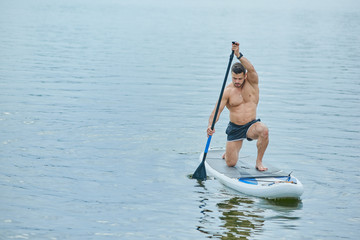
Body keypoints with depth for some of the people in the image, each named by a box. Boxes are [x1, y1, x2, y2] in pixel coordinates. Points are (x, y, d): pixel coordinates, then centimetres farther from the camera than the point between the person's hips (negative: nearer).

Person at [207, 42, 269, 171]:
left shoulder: (252, 83, -5)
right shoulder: (227, 91, -7)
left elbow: (251, 69, -27)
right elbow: (217, 111, -15)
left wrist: (238, 55, -41)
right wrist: (211, 125, -36)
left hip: (251, 125, -1)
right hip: (234, 128, 1)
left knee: (264, 130, -36)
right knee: (230, 163, -2)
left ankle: (259, 161, -16)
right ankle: (229, 152, 37)